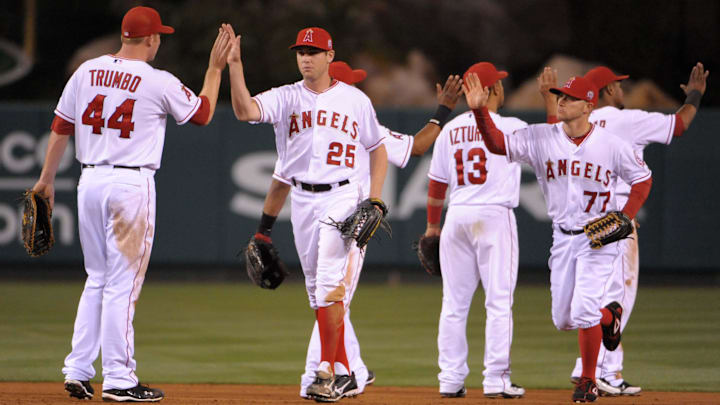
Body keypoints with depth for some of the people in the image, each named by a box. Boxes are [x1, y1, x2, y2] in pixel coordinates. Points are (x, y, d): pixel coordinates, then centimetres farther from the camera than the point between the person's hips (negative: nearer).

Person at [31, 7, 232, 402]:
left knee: (97, 278, 16)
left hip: (90, 181, 5)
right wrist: (215, 67, 17)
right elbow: (203, 113, 7)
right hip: (131, 183, -5)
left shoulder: (86, 72, 5)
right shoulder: (159, 83, -9)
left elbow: (60, 128, 10)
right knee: (122, 283, -2)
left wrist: (47, 178, 20)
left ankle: (77, 371, 13)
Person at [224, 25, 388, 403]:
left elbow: (377, 148, 11)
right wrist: (235, 65, -26)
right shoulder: (285, 98, 4)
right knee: (317, 291, 6)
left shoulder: (355, 100, 4)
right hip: (302, 200, 3)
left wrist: (375, 199, 0)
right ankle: (344, 375, 14)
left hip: (344, 198, -3)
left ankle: (327, 372, -15)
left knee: (331, 285, -14)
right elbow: (246, 110, -15)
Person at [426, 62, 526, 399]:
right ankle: (496, 380, -7)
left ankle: (450, 380, 8)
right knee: (498, 301, -3)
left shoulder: (450, 129, 8)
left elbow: (436, 183, 12)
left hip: (456, 217, 4)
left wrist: (432, 225, 21)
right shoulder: (512, 128, -6)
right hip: (495, 217, -4)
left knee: (454, 303, 8)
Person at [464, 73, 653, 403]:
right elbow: (498, 144, -11)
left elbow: (642, 178, 3)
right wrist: (480, 110, -26)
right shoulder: (541, 138, -4)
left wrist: (625, 218, -8)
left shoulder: (612, 145, -10)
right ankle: (609, 317, 39)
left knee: (583, 310, -17)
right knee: (562, 319, 6)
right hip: (563, 237, 4)